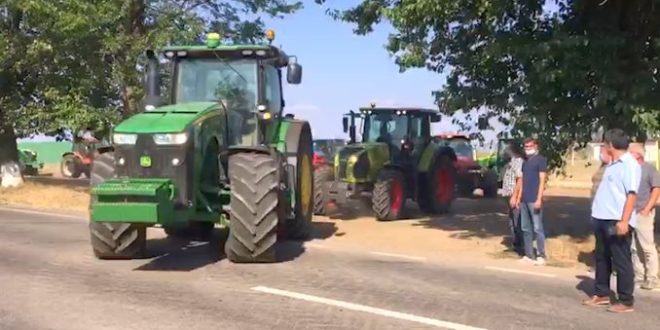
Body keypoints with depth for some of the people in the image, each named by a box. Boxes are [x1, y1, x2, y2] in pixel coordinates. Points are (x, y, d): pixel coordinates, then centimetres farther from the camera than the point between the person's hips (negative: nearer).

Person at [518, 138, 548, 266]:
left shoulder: (540, 160, -3)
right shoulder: (525, 161, 18)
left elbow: (542, 180, -10)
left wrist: (539, 199, -17)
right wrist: (519, 197, 15)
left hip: (534, 200, -8)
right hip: (524, 200, 8)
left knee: (537, 228, -5)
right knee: (525, 228, 9)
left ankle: (541, 256, -1)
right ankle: (529, 255, 14)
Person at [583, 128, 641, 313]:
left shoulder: (630, 164, -12)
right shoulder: (612, 164, 16)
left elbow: (632, 194, -19)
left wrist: (624, 221, -24)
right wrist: (596, 213, 19)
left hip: (617, 221, -9)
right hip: (602, 219, 9)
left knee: (621, 261, -1)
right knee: (602, 258, 16)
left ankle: (626, 302, 7)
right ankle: (601, 294, 27)